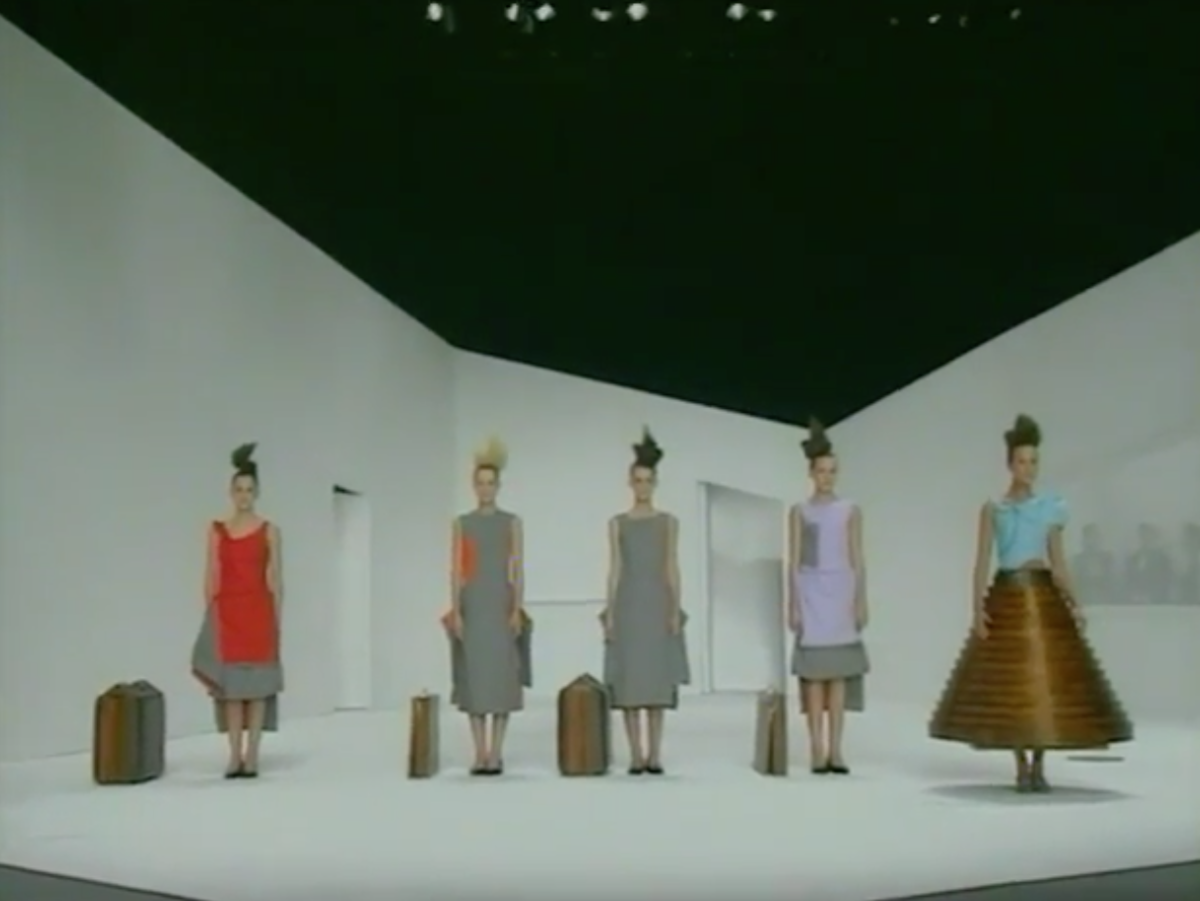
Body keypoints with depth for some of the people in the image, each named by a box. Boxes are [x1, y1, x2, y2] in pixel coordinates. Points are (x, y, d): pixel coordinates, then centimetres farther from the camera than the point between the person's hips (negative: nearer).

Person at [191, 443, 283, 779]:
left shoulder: (269, 531, 4)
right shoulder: (216, 530, 7)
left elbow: (274, 578, 4)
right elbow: (211, 577, 6)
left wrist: (277, 620, 0)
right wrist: (208, 617, 0)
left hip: (258, 612, -1)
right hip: (226, 612, 1)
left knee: (257, 683, -1)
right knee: (230, 682, 1)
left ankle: (251, 756, 3)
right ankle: (235, 756, 5)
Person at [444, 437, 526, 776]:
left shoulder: (512, 522, 5)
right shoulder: (461, 523, 8)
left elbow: (518, 569, 1)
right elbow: (456, 570, 4)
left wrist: (518, 610, -9)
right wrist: (455, 611, -6)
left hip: (502, 605, -1)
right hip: (472, 606, 1)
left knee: (501, 676, -3)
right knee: (474, 676, 0)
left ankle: (496, 753, 2)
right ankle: (480, 753, 6)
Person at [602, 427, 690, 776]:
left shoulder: (668, 522, 7)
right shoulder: (617, 523, 7)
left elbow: (672, 569, 3)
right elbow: (614, 570, 5)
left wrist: (675, 610, -6)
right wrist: (609, 613, -3)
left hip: (658, 604, 0)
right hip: (628, 604, 0)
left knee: (658, 678, 0)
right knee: (629, 679, -2)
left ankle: (655, 754, 5)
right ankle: (636, 755, 4)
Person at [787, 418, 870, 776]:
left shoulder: (850, 511, 7)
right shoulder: (799, 512, 5)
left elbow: (857, 560, 5)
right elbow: (793, 562, 3)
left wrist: (861, 601, -3)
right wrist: (792, 604, -5)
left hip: (841, 593, 1)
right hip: (811, 593, -1)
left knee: (839, 671, 0)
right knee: (814, 671, -3)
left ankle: (836, 750, 3)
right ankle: (817, 750, 0)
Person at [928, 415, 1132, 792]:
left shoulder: (1051, 507, 8)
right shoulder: (992, 509, 3)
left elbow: (1059, 562, 9)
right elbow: (982, 561, -2)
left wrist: (1073, 605, -1)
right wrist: (977, 605, -15)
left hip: (1045, 598, 2)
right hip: (1007, 598, -1)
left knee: (1047, 681, -2)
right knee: (1010, 683, -2)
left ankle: (1039, 767, 9)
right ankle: (1022, 768, 9)